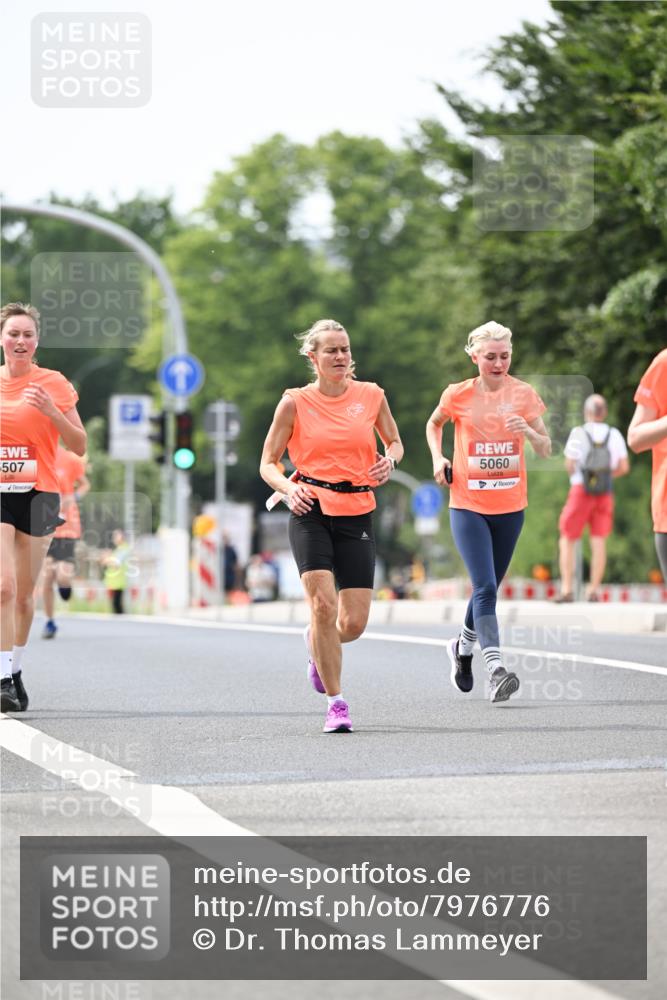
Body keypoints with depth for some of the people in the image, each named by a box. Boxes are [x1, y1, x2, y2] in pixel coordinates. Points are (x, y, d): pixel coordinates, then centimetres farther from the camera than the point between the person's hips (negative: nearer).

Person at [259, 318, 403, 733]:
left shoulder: (372, 396, 5)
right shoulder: (295, 403, -1)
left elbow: (394, 442, 20)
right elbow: (268, 463, 3)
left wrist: (390, 459, -4)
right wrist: (288, 488, -18)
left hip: (357, 515, 2)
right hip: (311, 512, -2)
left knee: (354, 623, -2)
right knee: (323, 602, -20)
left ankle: (317, 643, 36)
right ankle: (336, 702, -8)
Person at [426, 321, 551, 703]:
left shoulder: (525, 394, -1)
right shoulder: (458, 395, -4)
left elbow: (546, 450, -1)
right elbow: (434, 424, 17)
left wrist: (529, 432, -21)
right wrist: (438, 458, 1)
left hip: (511, 507, 3)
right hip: (468, 506, -3)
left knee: (489, 587, 15)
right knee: (485, 587, -16)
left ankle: (464, 647, 41)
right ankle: (496, 669, -24)